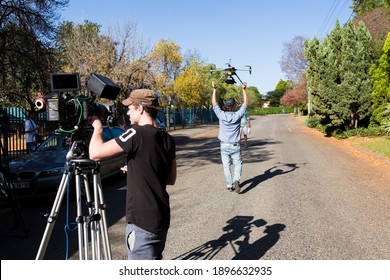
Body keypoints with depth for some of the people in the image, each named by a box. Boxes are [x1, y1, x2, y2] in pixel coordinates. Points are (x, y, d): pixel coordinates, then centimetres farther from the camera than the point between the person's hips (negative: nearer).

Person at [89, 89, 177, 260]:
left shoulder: (136, 134, -17)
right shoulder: (167, 139, 6)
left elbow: (95, 154, -15)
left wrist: (97, 128, 2)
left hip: (142, 221, -8)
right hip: (161, 218, 8)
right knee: (154, 259, 23)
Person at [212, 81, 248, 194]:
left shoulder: (221, 115, -7)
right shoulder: (237, 115, -8)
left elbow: (214, 104, 5)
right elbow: (245, 103, 3)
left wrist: (214, 89, 10)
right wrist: (244, 89, 7)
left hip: (224, 146, 1)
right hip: (235, 146, -1)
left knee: (226, 166, 8)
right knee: (238, 164, 9)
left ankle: (229, 185, 10)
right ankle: (236, 180, -13)